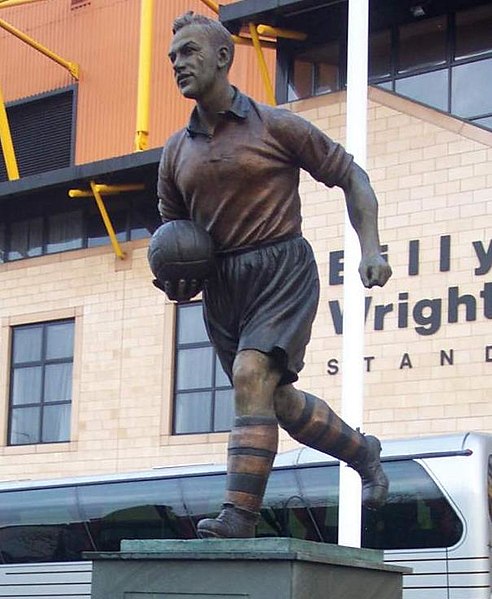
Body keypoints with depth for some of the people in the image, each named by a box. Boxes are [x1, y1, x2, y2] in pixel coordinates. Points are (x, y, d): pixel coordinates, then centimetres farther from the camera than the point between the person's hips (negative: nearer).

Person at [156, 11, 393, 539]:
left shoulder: (275, 126, -2)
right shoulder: (176, 151, 11)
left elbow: (351, 178, 4)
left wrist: (370, 249, -9)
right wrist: (176, 282, 0)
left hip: (281, 267, -6)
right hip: (219, 283, 6)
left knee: (251, 376, -24)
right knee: (281, 403, 14)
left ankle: (240, 512, -25)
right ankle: (363, 452, 38)